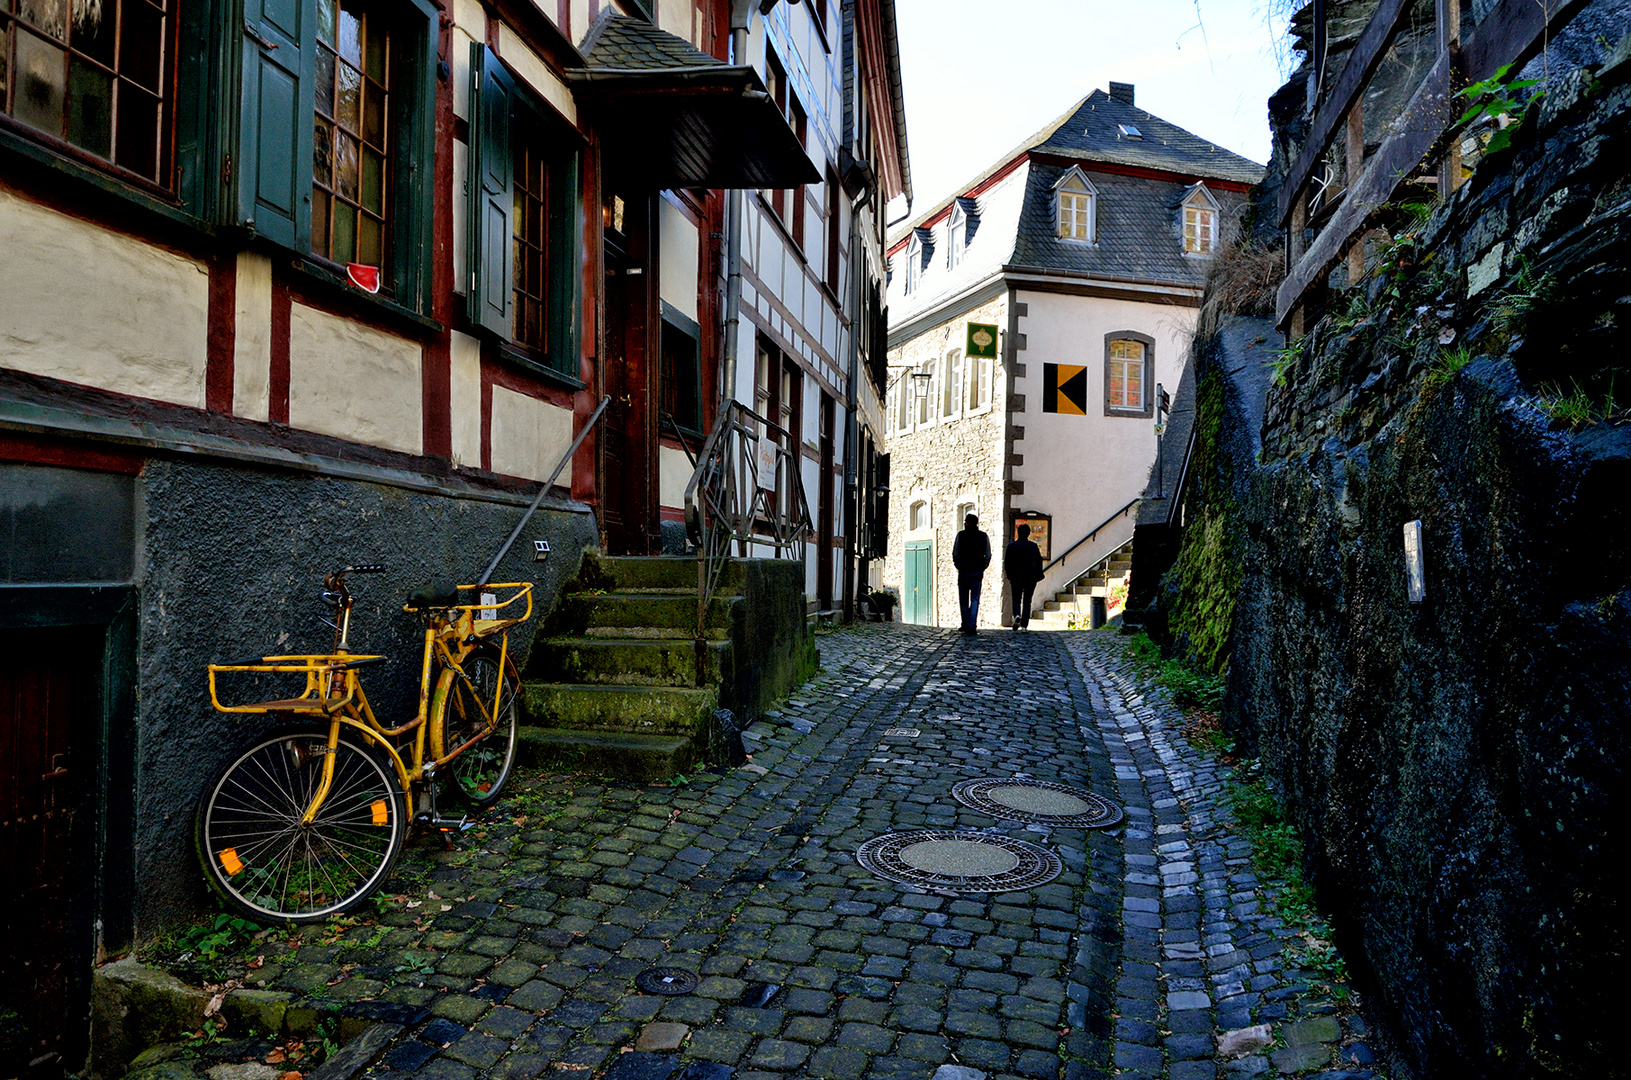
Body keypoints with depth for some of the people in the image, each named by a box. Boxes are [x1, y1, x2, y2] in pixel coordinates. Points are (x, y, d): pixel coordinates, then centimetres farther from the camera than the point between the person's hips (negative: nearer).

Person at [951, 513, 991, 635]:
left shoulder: (961, 535, -3)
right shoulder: (984, 536, 2)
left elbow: (955, 553, -3)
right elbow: (988, 555, 2)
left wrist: (958, 566, 8)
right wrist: (982, 568, 11)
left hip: (963, 571, -1)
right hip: (977, 572, 1)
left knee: (963, 599, 12)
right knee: (975, 599, 2)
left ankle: (965, 625, 14)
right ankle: (971, 627, -7)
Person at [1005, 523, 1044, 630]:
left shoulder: (1011, 546, 0)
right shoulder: (1033, 546, -1)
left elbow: (1006, 562, 2)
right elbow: (1039, 561, 1)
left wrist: (1009, 576, 12)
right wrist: (1038, 576, 9)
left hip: (1016, 577, 0)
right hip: (1030, 577, 0)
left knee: (1016, 599, 12)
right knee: (1027, 601, 6)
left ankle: (1017, 615, -18)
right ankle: (1024, 625, -1)